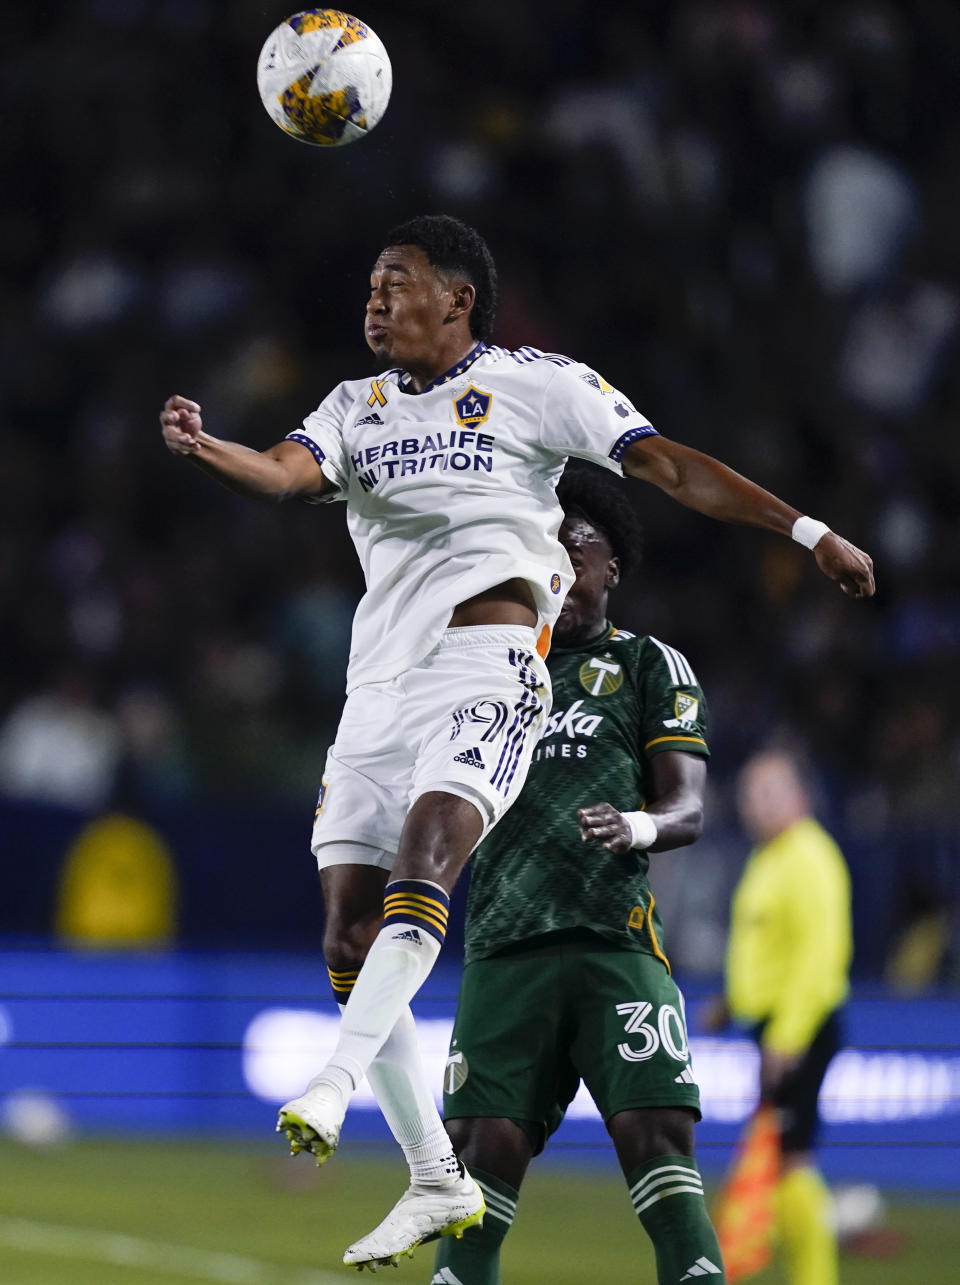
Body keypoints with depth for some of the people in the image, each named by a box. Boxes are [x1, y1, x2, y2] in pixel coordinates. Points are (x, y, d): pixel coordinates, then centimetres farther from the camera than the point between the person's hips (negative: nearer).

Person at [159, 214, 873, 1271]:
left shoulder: (536, 383, 7)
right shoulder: (355, 408, 20)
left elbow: (670, 468, 4)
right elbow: (284, 472, 0)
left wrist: (806, 531, -2)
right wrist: (202, 447, -22)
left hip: (485, 667, -6)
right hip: (380, 681, 6)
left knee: (421, 860, -29)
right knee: (350, 934, 0)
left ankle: (335, 1082, -40)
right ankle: (437, 1184, 7)